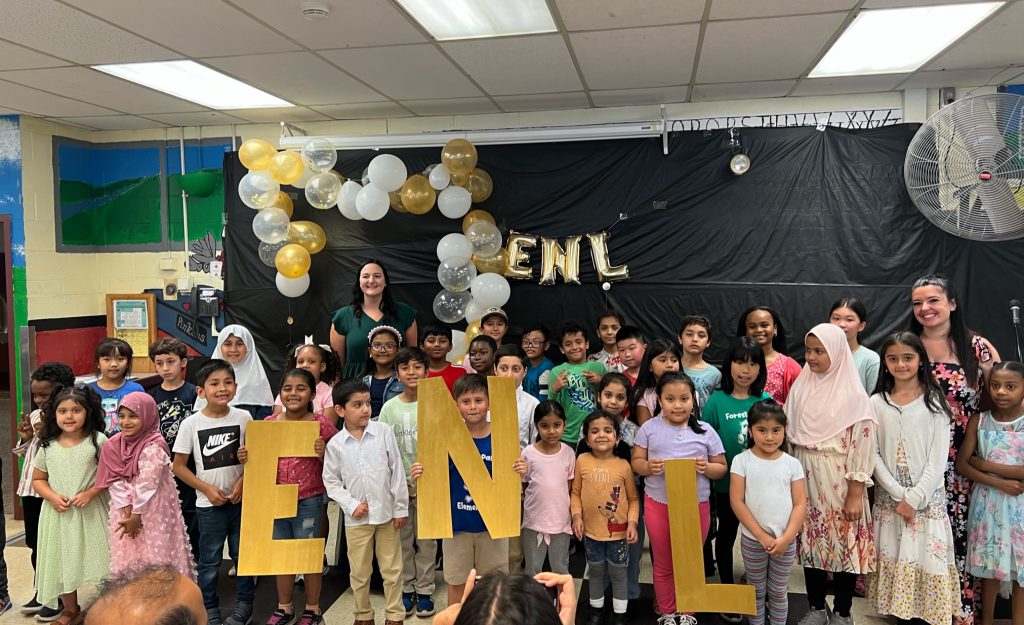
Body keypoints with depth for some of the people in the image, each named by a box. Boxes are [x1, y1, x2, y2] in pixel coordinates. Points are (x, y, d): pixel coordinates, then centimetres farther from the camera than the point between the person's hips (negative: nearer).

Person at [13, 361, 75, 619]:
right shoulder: (34, 416, 8)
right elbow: (27, 455, 17)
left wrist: (46, 436, -22)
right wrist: (26, 439, -2)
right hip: (31, 489, 7)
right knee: (35, 545, 17)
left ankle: (59, 597, 18)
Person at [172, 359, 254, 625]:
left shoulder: (243, 417, -5)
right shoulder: (191, 424, -9)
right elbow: (179, 466, -3)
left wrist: (242, 482, -12)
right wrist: (207, 489, -11)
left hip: (240, 499, 1)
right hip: (209, 504, -1)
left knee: (242, 554, 13)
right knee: (209, 559, 11)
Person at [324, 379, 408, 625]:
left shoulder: (383, 432, -8)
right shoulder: (335, 444, -6)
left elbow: (397, 471, -4)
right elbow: (331, 482, 2)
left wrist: (401, 508, -2)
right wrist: (351, 505, -9)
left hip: (386, 512, 0)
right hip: (356, 517, 0)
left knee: (392, 568, 11)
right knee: (359, 570, 14)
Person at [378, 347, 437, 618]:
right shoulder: (390, 407, -2)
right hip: (398, 483, 1)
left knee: (427, 538, 8)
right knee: (403, 539, 11)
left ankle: (424, 590, 21)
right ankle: (406, 589, 25)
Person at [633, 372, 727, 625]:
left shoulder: (705, 431, -5)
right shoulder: (649, 428, -5)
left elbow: (721, 468, 2)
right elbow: (636, 461, 1)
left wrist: (707, 468, -20)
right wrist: (648, 466, -20)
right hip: (658, 505, 0)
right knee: (663, 564, 16)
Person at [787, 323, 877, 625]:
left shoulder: (853, 395, -10)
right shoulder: (800, 388, 4)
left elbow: (862, 445, -12)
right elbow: (788, 435, 9)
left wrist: (855, 494, -13)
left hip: (839, 482, -4)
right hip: (805, 479, 4)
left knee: (843, 543, 5)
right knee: (811, 543, 11)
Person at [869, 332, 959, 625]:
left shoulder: (935, 401, -1)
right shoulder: (877, 403, 3)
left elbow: (938, 459, -5)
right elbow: (874, 455, 0)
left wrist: (914, 498, -12)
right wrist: (899, 495, -9)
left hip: (928, 498, -1)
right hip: (889, 498, 2)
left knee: (927, 558, -2)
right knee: (894, 557, 5)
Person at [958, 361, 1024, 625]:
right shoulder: (979, 421, -1)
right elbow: (961, 464, -4)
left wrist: (986, 465, -14)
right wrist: (999, 483, -15)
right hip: (988, 502, 2)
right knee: (989, 565, 12)